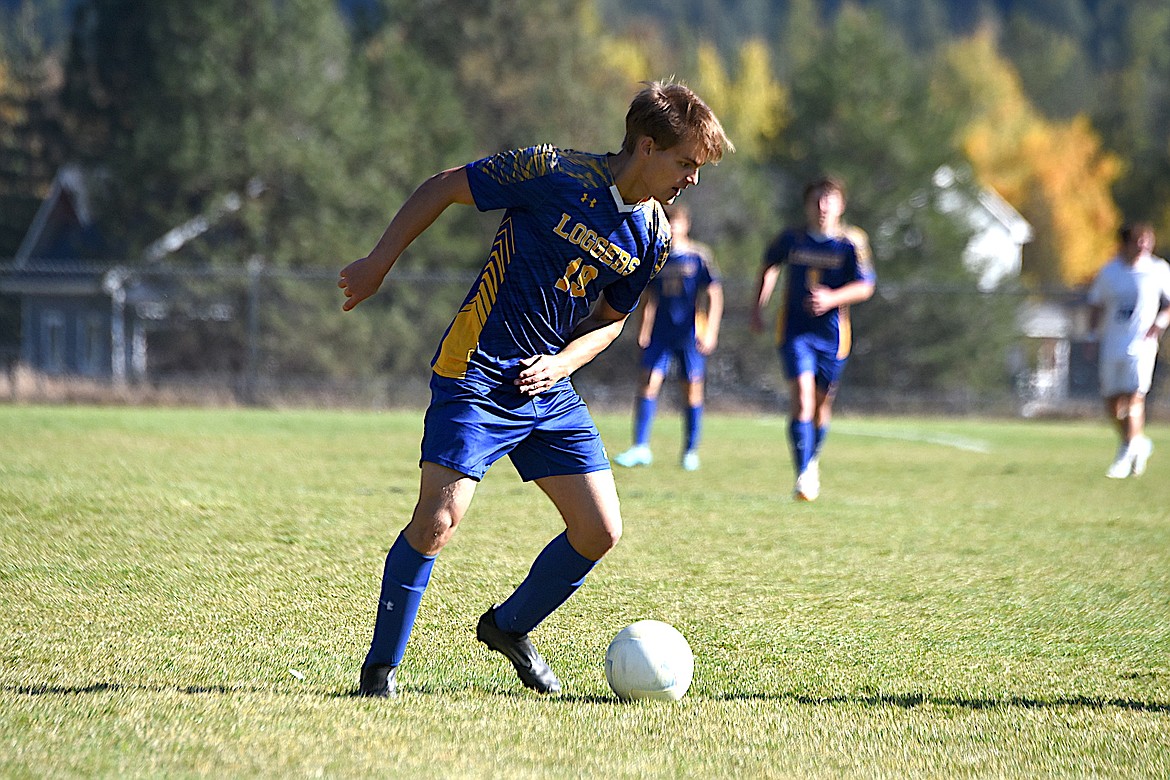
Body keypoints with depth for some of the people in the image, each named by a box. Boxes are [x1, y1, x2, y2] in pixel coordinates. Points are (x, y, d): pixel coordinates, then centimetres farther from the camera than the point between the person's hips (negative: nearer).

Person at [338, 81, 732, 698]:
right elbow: (442, 189, -7)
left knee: (601, 530, 1)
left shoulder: (652, 237, 3)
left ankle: (509, 627, 26)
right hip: (478, 374, -7)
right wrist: (378, 264, -7)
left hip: (551, 389, 7)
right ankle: (379, 670, -1)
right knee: (439, 519, -17)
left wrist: (562, 363, -4)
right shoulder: (555, 173, -16)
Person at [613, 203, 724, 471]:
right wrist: (644, 329, 6)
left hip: (690, 333, -3)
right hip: (661, 331, 3)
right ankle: (641, 447, -7)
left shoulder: (699, 256, -4)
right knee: (649, 383, -8)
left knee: (692, 389, 1)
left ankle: (691, 451, 13)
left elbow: (715, 295, -3)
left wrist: (710, 332, -10)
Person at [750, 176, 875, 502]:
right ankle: (804, 476, -20)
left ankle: (812, 461, 39)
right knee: (802, 399, -16)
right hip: (795, 331, 0)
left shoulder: (852, 242, -5)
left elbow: (865, 287, -9)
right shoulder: (791, 239, 0)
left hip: (832, 333, 0)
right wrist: (759, 306, 13)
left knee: (822, 403, 11)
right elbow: (769, 266, 19)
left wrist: (832, 298, -24)